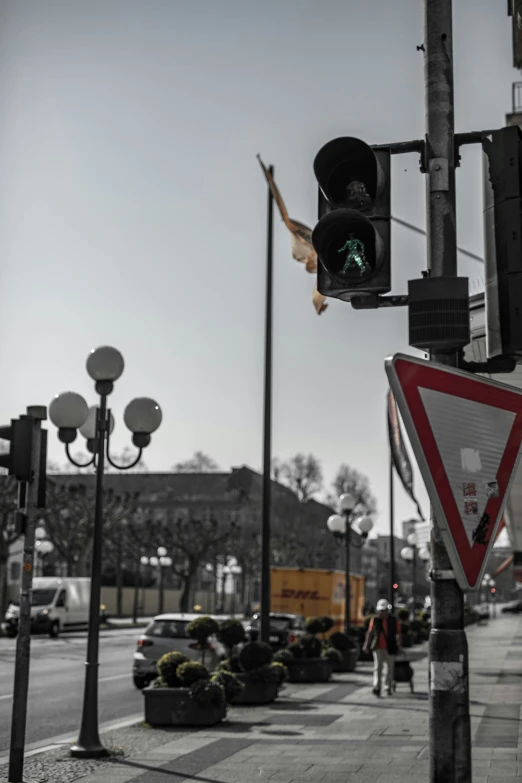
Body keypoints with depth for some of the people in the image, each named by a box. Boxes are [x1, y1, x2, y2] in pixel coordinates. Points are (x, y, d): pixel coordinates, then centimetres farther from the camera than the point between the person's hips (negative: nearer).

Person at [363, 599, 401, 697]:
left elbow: (398, 633, 0)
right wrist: (367, 646, 8)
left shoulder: (394, 620, 0)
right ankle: (377, 688, -14)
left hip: (390, 648, 0)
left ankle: (389, 687, 25)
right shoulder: (374, 620, 3)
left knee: (390, 667, 9)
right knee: (377, 667, -10)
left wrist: (398, 644, -11)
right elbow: (370, 633, 8)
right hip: (378, 648, 0)